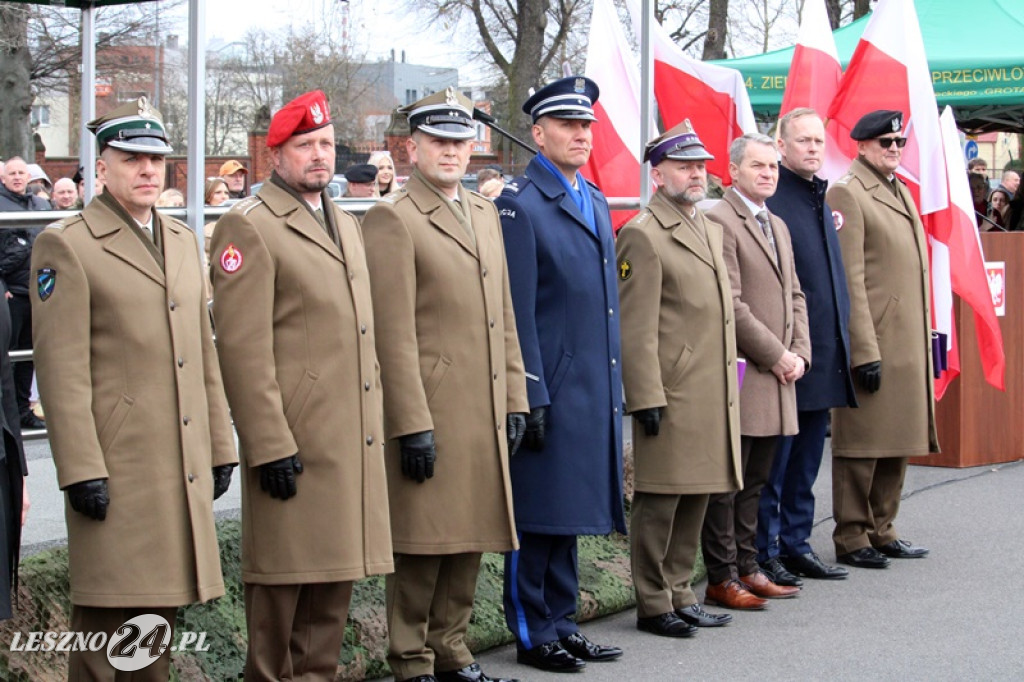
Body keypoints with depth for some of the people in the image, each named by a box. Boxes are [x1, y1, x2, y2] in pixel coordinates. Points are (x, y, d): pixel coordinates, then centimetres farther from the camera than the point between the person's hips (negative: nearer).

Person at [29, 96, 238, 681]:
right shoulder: (66, 246, -6)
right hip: (117, 468, -6)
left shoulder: (183, 241, 16)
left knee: (162, 609, 13)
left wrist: (220, 448, 14)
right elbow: (62, 370, -11)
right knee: (107, 616, -2)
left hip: (182, 469, 7)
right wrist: (81, 471, -16)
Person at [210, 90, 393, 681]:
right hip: (294, 443, -8)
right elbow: (244, 350, -14)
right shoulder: (249, 227, -8)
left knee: (337, 574, 12)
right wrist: (270, 446, -18)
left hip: (353, 441, 8)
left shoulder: (347, 225, 18)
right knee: (284, 580, -1)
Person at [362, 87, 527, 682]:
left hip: (485, 412, 7)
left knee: (470, 541, 12)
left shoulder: (486, 214, 16)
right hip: (430, 412, -7)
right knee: (423, 544, 0)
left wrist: (515, 401, 12)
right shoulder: (393, 219, -7)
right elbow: (394, 335, -12)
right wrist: (413, 426, -16)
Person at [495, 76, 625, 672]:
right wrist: (532, 396, -16)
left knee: (571, 512, 14)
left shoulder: (597, 202, 15)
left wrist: (616, 390, 17)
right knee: (537, 514, 0)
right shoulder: (519, 205, -9)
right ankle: (533, 634, 10)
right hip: (550, 390, -8)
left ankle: (561, 621, 23)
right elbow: (518, 312, -13)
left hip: (596, 391, 8)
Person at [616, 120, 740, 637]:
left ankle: (680, 593, 23)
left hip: (714, 395, 8)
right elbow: (636, 329, -14)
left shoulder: (710, 230, 18)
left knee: (696, 498, 13)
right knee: (660, 502, -1)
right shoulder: (643, 235, -9)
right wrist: (646, 398, -18)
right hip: (672, 395, -8)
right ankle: (654, 605, 7)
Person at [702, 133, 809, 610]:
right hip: (739, 374, -8)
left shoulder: (777, 226, 19)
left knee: (755, 481, 14)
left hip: (777, 376, 8)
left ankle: (746, 567, 21)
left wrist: (799, 353, 4)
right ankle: (721, 579, 4)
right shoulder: (719, 222, -10)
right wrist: (775, 355, -13)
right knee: (726, 481, -2)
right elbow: (729, 303, -16)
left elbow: (794, 295, 20)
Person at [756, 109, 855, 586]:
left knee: (806, 462, 15)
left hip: (824, 358, 8)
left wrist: (840, 341, 17)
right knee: (773, 462, 0)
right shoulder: (769, 200, -12)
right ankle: (764, 553, 7)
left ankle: (796, 545, 23)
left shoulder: (820, 199, 16)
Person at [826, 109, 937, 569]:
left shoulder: (902, 193, 18)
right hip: (872, 341, -9)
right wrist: (865, 351, -19)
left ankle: (881, 530, 23)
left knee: (898, 442, 13)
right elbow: (848, 278, -15)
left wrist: (924, 339, 18)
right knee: (862, 444, -2)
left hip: (909, 343, 9)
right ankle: (851, 538, 6)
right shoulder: (847, 193, -10)